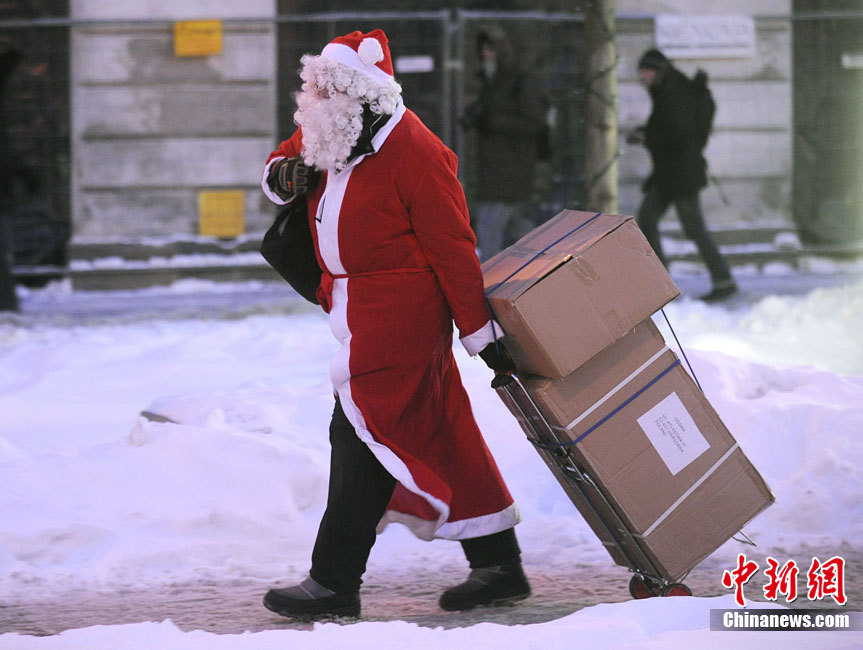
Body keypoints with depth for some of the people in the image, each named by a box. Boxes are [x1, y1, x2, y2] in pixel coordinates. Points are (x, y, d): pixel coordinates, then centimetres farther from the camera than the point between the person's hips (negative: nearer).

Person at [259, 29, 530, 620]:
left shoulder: (412, 151, -16)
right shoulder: (330, 139, 10)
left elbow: (453, 247, -16)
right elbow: (287, 162, 28)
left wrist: (481, 333, -15)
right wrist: (283, 175, 1)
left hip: (399, 314, -9)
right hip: (360, 314, 9)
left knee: (360, 436, -9)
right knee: (441, 438, 11)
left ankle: (335, 582, -5)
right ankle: (498, 566, 17)